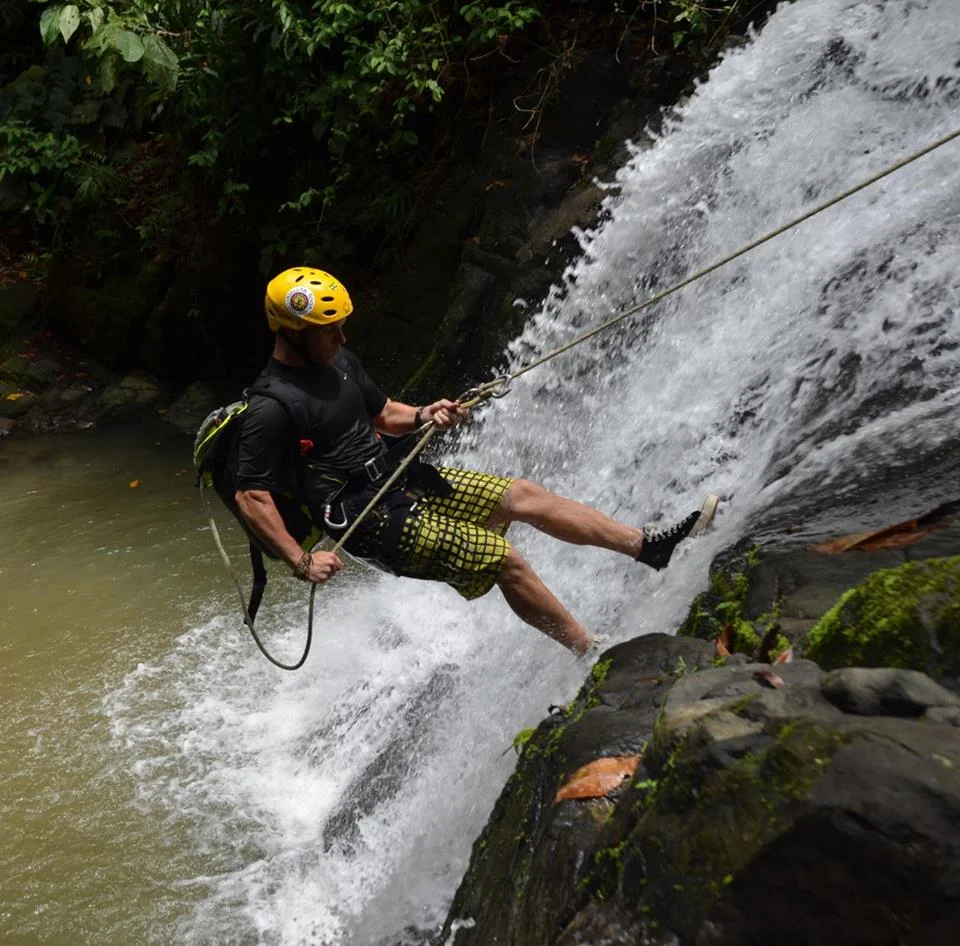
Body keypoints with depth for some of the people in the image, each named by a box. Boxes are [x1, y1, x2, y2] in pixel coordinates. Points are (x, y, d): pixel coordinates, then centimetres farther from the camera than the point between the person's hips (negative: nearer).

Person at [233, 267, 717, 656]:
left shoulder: (338, 361, 6)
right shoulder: (272, 408, -20)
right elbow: (250, 497, -19)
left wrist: (422, 416, -3)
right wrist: (301, 560, -24)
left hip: (400, 478, 9)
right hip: (373, 520, -9)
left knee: (522, 495, 3)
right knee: (504, 560, -15)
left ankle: (650, 546, 10)